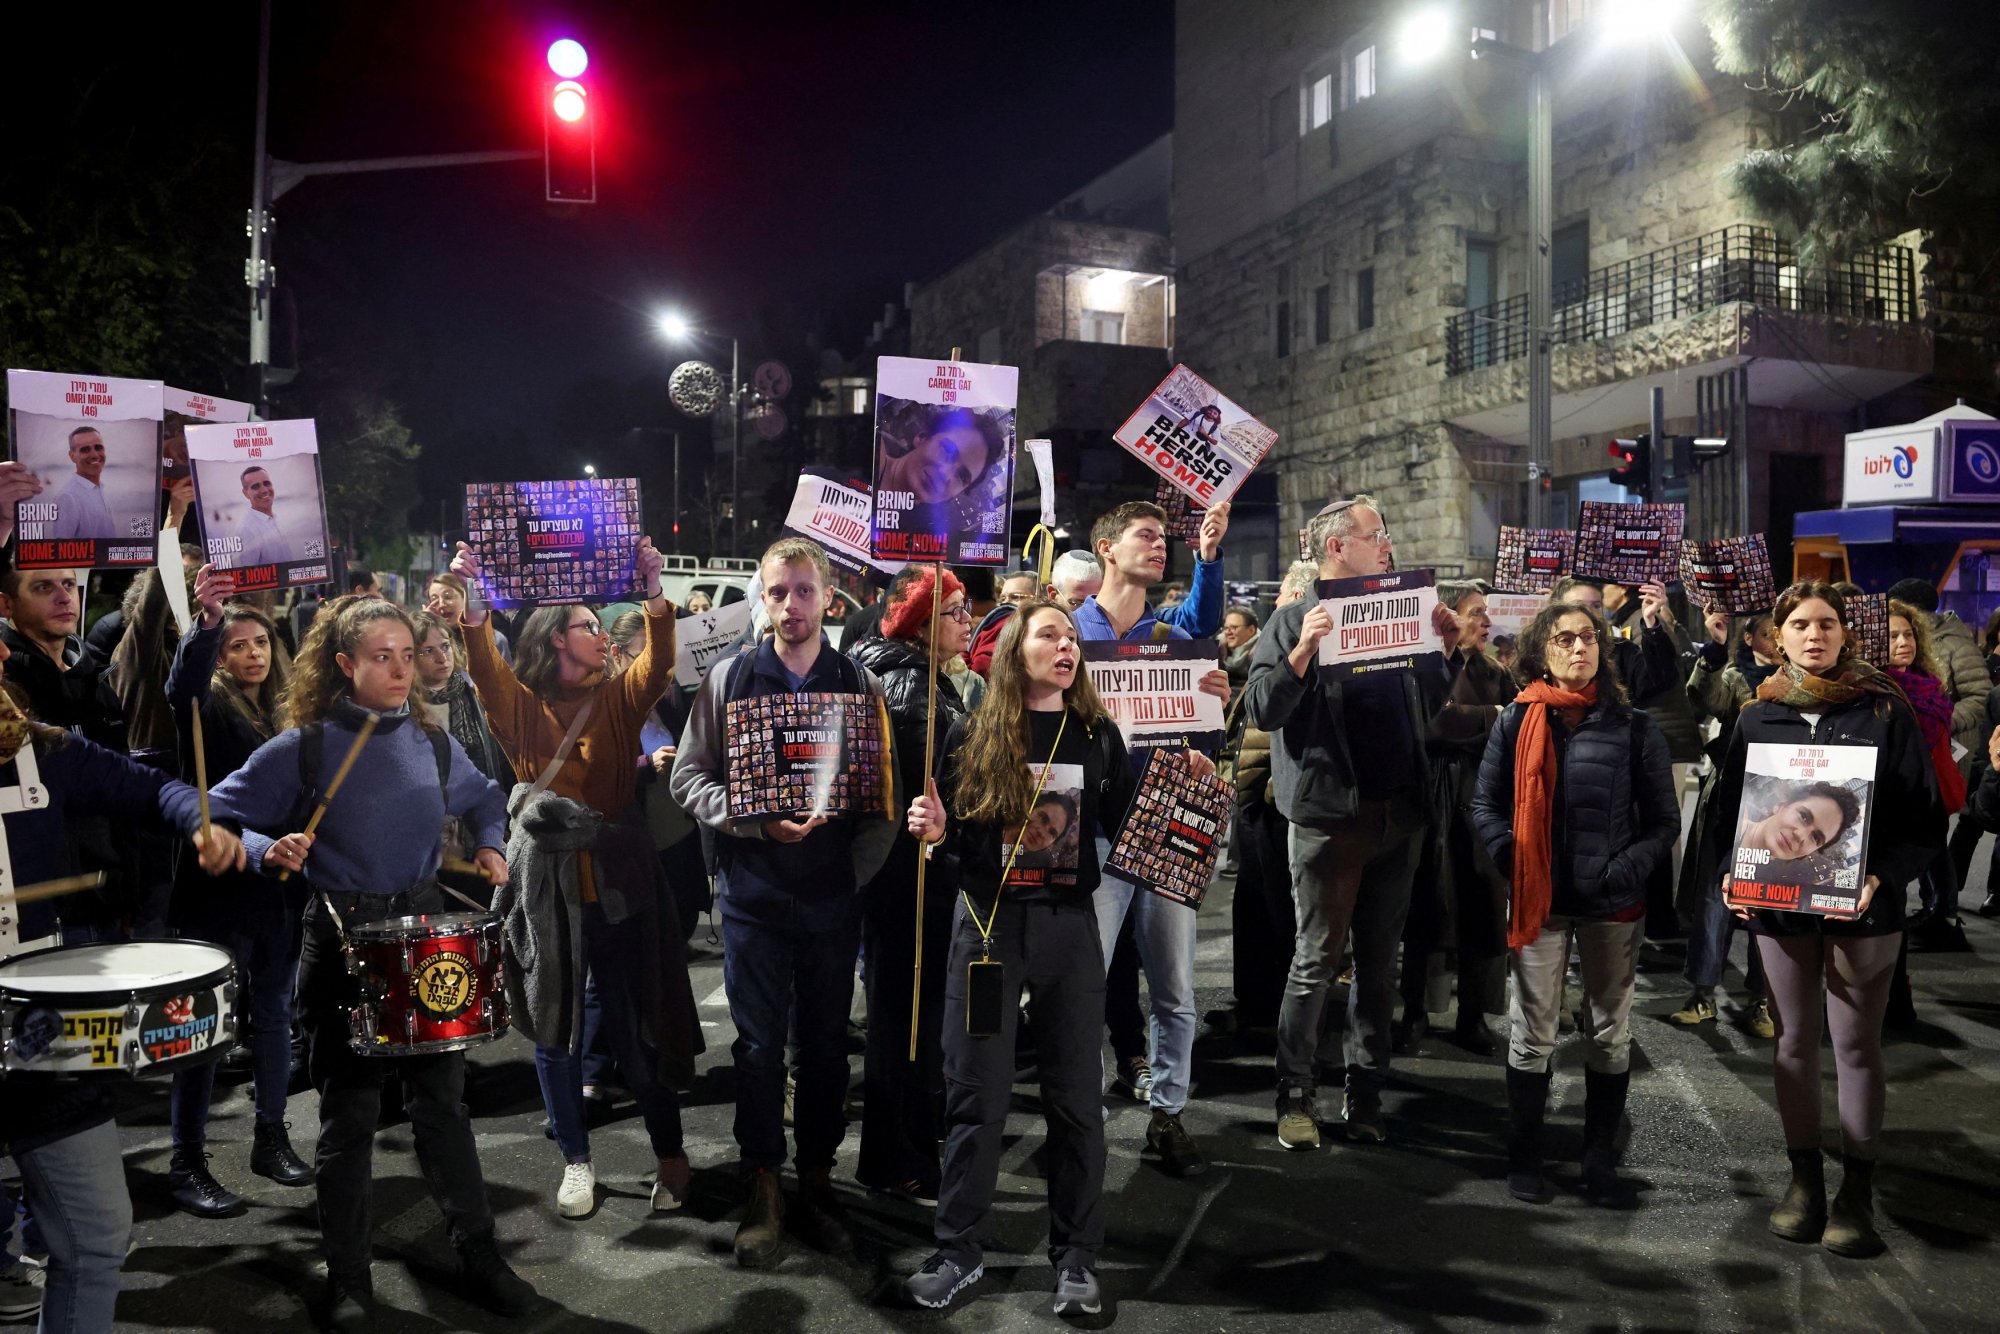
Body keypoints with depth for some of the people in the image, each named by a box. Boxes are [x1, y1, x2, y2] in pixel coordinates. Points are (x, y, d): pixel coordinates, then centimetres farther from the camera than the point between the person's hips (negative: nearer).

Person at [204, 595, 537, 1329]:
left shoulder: (434, 744, 4)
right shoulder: (303, 746, -8)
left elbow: (485, 797, 22)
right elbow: (220, 815, -5)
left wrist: (489, 846, 4)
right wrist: (268, 849, -22)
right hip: (343, 938, -3)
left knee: (442, 1098, 9)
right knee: (349, 1111, 6)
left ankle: (478, 1254, 21)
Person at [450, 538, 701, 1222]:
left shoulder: (617, 698, 7)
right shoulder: (522, 705, 4)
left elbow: (658, 662, -10)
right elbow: (486, 669, -14)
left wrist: (654, 592, -26)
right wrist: (472, 601, -30)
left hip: (618, 881, 0)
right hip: (546, 883, 0)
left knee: (636, 1024, 4)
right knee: (554, 1025, 9)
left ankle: (669, 1153, 19)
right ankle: (576, 1159, 24)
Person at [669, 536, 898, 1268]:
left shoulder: (861, 685, 3)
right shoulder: (729, 679, 1)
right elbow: (689, 776, -1)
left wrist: (859, 869, -9)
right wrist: (758, 822, -15)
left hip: (835, 898, 1)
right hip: (754, 893, -1)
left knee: (826, 1042, 10)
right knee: (759, 1043, 5)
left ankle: (817, 1180, 25)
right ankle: (764, 1190, 19)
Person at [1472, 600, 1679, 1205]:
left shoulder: (1633, 726, 0)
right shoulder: (1516, 722, 0)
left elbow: (1664, 818, 1)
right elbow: (1486, 804, 3)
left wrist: (1629, 867, -13)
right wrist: (1514, 859, -11)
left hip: (1614, 904, 1)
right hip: (1537, 900, -1)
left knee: (1610, 1032, 11)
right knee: (1531, 1033, 6)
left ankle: (1601, 1159, 25)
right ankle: (1523, 1157, 20)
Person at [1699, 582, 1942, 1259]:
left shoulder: (1885, 710, -3)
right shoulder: (1758, 717, 5)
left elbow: (1925, 816, -4)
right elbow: (1727, 808, 7)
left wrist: (1882, 874, -20)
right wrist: (1728, 874, -9)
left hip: (1862, 905, -2)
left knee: (1856, 1045, 5)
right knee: (1795, 1040, 11)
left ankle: (1857, 1188, 18)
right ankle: (1804, 1174, 25)